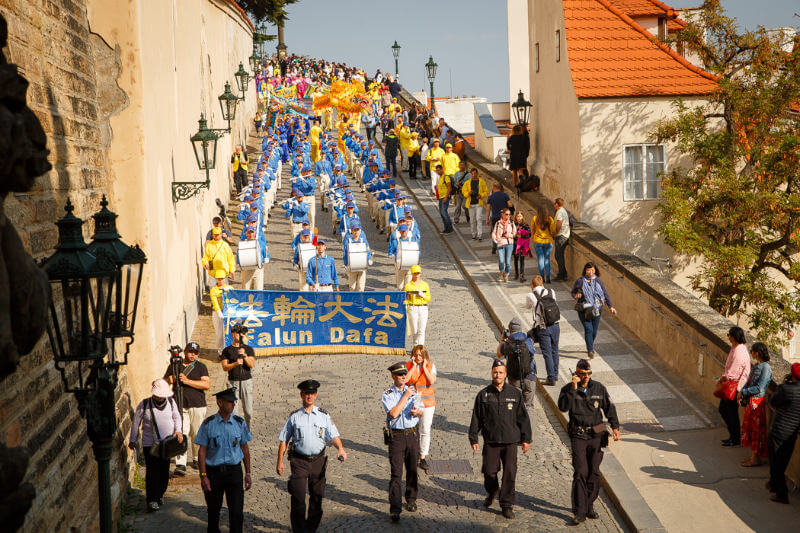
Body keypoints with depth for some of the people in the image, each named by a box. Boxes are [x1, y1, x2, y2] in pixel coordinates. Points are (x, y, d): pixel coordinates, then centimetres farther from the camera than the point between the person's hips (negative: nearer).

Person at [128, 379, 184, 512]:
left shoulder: (171, 402, 0)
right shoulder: (144, 404, -7)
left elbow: (177, 417, 14)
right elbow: (136, 422, 3)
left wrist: (178, 431, -2)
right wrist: (133, 440, 9)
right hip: (150, 444, -3)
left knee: (164, 471, 9)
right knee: (152, 472, -8)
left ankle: (160, 494, 28)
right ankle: (151, 500, -3)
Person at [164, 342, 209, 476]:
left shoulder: (201, 367, 5)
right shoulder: (174, 366, 11)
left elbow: (207, 385, -8)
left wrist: (187, 381, -16)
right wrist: (169, 380, -10)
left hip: (197, 406, 0)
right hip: (180, 406, 0)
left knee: (197, 435, 7)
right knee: (181, 434, -11)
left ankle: (197, 459, 28)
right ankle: (180, 464, -16)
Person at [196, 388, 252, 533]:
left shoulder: (240, 422, 1)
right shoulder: (208, 424, -5)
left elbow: (245, 448, 9)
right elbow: (202, 451, -2)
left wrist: (248, 474, 8)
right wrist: (203, 476, -8)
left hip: (234, 471, 1)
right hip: (214, 471, -1)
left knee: (237, 511, -7)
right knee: (213, 511, 12)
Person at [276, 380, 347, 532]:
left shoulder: (323, 415, 6)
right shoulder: (294, 417, 4)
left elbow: (333, 435, -1)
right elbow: (283, 440, 7)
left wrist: (340, 448, -21)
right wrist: (280, 461, 1)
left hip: (318, 461, 2)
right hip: (299, 461, -2)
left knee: (317, 497, 10)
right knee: (298, 497, -8)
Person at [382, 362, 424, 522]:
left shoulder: (413, 391, 10)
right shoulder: (387, 395, -5)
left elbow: (421, 412, 14)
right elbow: (393, 413, -20)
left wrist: (416, 412, -9)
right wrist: (405, 397, -18)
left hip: (412, 434, 4)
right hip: (396, 436, -4)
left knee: (412, 470, 12)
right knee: (396, 473, -8)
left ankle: (411, 499, 31)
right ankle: (395, 509, -7)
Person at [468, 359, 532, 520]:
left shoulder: (515, 393, 2)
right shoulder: (483, 395, 0)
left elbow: (523, 417, 7)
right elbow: (476, 418, 5)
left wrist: (526, 439, 6)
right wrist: (473, 439, 3)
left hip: (510, 441, 0)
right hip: (490, 441, 0)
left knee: (510, 473, -3)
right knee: (489, 472, 3)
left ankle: (507, 505, 10)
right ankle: (491, 492, 35)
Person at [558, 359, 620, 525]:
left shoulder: (599, 388, 5)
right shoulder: (568, 389, -2)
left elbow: (609, 407, 10)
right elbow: (563, 407, -18)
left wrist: (615, 426, -1)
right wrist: (573, 388, -24)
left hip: (596, 435, 3)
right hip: (578, 436, -3)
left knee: (594, 472, 6)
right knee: (580, 472, -11)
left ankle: (589, 506, 20)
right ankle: (580, 512, -9)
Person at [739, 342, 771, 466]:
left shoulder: (765, 368, -18)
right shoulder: (756, 366, 10)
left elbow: (759, 388, -21)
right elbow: (749, 381, 16)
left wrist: (743, 392, -14)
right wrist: (741, 393, 1)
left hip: (757, 401, -9)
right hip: (749, 401, 9)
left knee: (756, 429, -1)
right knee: (750, 427, 14)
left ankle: (756, 458, 8)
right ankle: (753, 455, 24)